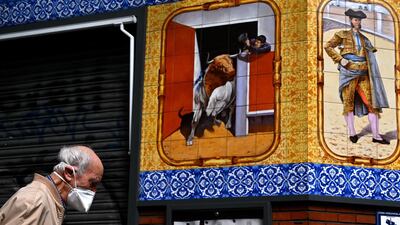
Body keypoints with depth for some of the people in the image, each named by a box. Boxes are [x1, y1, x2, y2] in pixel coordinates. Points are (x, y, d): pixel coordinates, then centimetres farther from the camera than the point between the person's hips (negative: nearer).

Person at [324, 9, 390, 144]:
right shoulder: (343, 35, 6)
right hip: (348, 70, -4)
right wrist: (340, 59, -7)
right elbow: (328, 47, 1)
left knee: (372, 101, -5)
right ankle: (351, 133, 5)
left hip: (363, 72, 4)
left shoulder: (363, 39, 20)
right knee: (349, 101, -1)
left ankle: (376, 135, -6)